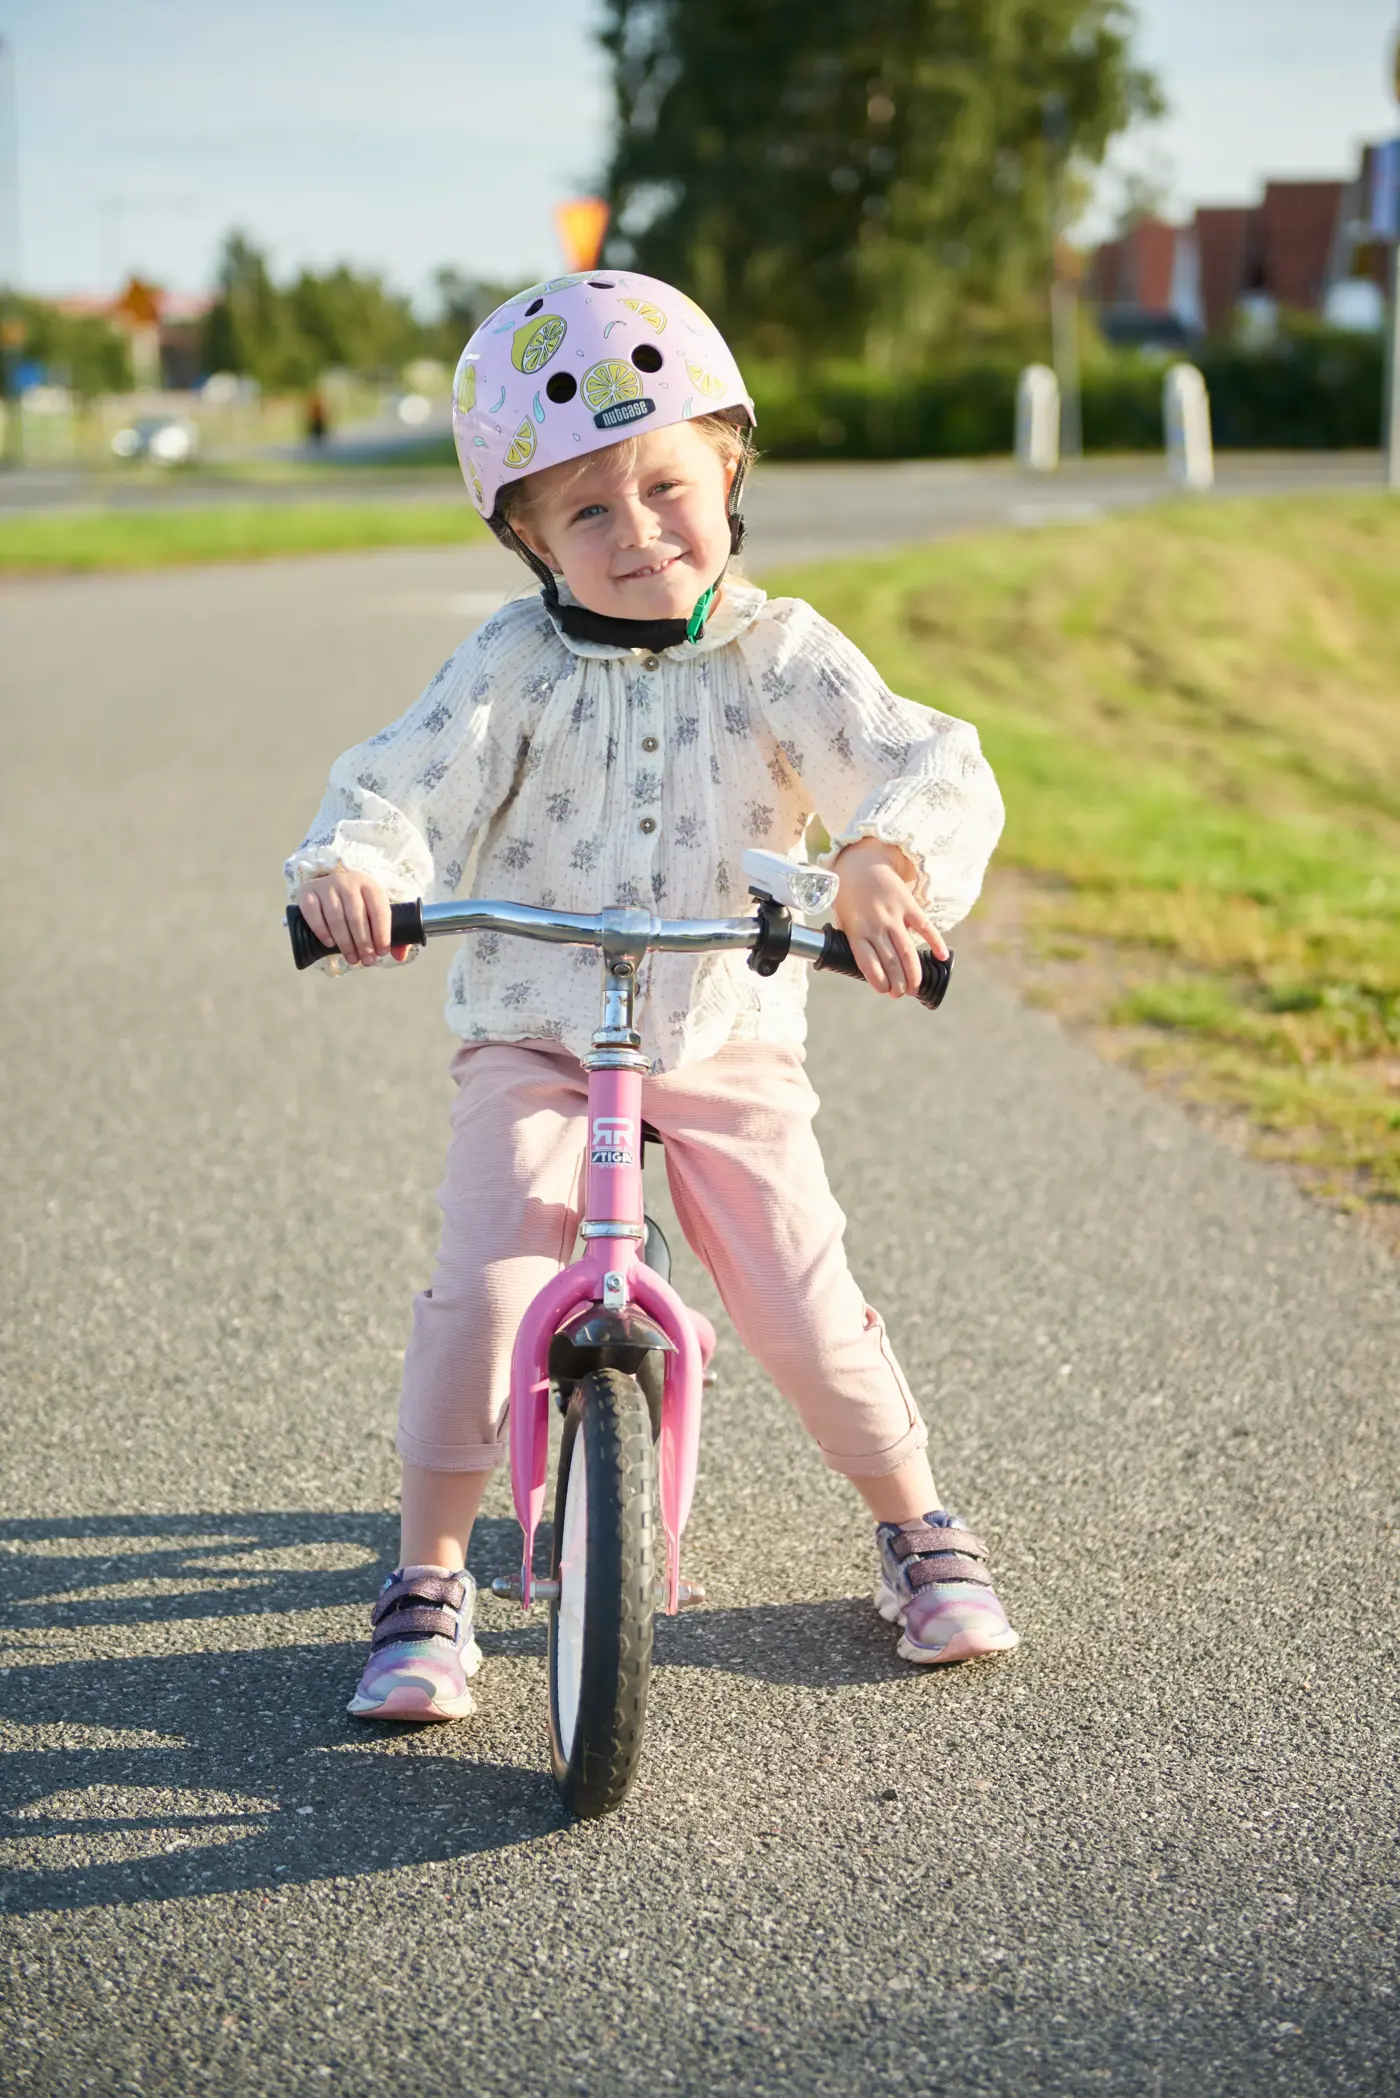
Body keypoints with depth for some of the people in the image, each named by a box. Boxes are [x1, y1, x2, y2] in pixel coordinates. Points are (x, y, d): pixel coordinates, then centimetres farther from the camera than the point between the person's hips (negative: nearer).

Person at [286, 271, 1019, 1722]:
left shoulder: (779, 655, -6)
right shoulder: (517, 665, -6)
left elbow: (929, 768, -19)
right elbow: (412, 781, -18)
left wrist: (889, 860, -42)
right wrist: (352, 863, -42)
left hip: (728, 1045, 0)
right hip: (535, 1048, 0)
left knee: (804, 1304, -3)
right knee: (484, 1282, -16)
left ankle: (917, 1530, 23)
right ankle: (427, 1580, 0)